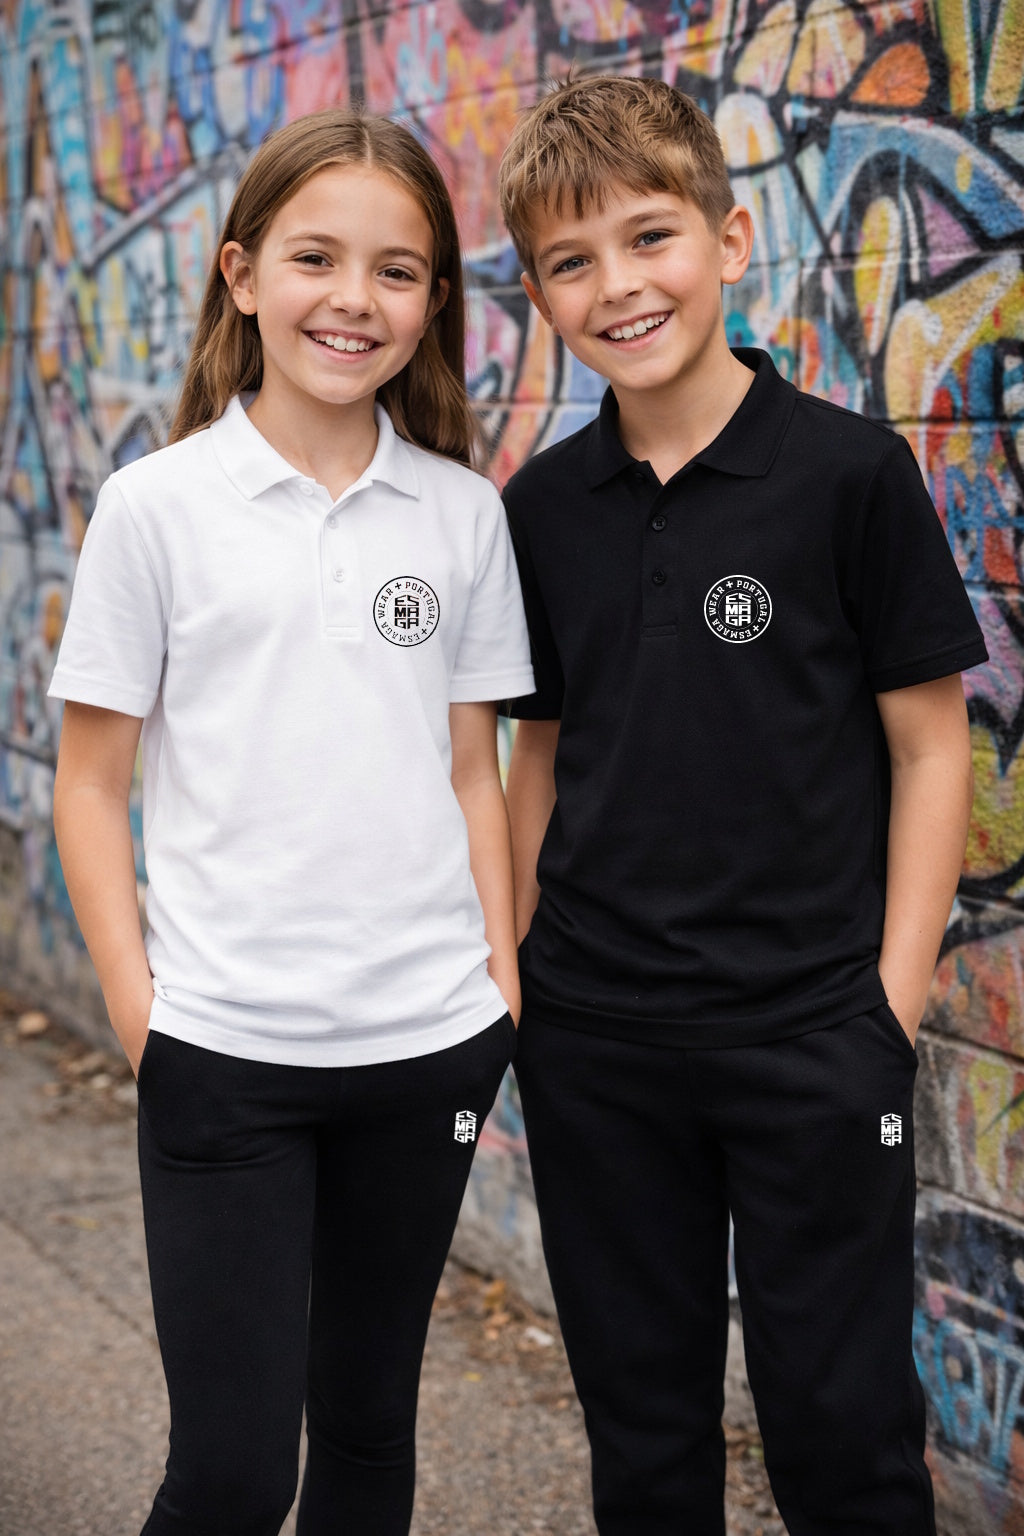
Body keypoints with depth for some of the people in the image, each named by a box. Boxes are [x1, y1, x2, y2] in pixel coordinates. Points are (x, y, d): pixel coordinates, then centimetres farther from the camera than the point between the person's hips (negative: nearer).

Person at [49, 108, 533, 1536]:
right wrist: (136, 1007, -6)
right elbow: (92, 784, 0)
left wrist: (503, 980, 4)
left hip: (428, 1042, 3)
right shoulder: (157, 506, -4)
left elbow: (472, 772, 10)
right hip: (223, 1047, -3)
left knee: (368, 1421, 16)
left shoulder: (463, 513, 4)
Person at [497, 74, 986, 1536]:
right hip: (592, 1040, 4)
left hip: (811, 1035, -3)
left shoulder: (852, 472, -9)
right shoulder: (540, 508, 4)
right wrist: (518, 963, 7)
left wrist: (893, 1002, -9)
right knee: (640, 1417, 16)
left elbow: (930, 749, -5)